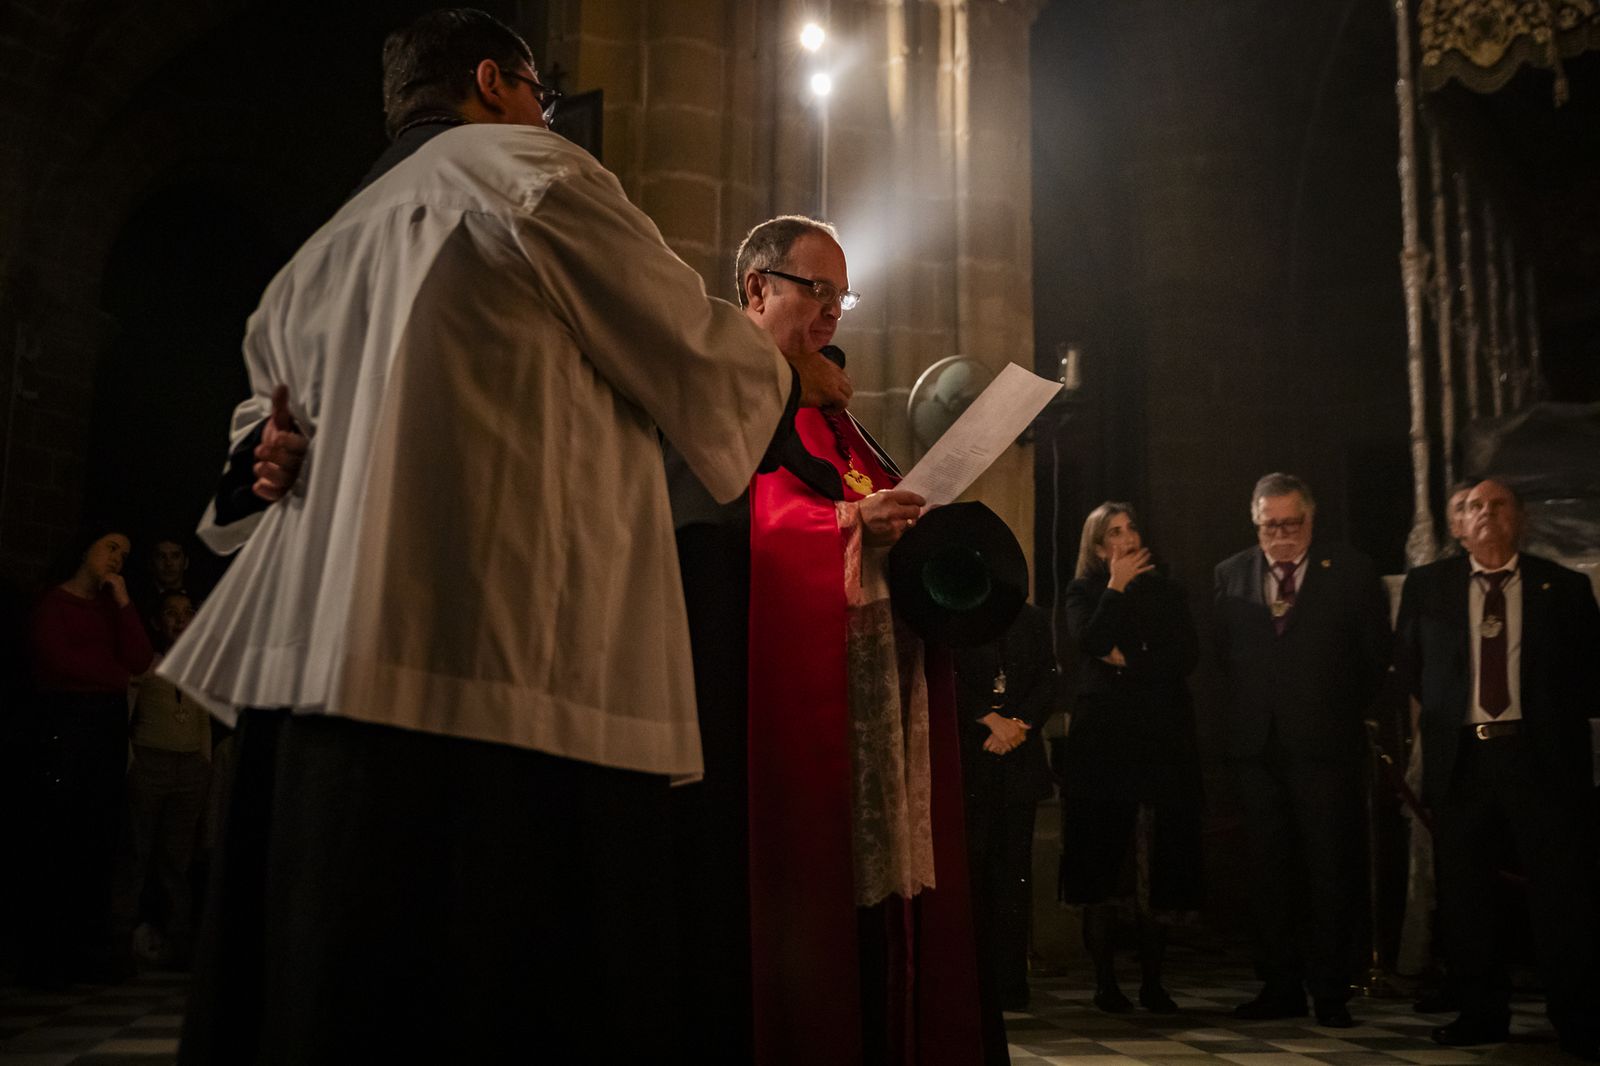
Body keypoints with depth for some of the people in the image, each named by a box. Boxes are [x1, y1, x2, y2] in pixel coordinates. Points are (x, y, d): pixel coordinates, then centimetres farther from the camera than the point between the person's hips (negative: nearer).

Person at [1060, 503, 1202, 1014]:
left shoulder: (1166, 591, 15)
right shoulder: (1084, 592, 8)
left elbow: (1188, 656, 2)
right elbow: (1088, 644, -11)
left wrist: (1129, 660, -7)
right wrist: (1117, 588, -7)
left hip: (1163, 742, 2)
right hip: (1102, 741, -2)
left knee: (1158, 864, 0)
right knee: (1102, 858, -3)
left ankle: (1152, 981, 9)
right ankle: (1105, 981, 4)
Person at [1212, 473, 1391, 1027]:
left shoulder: (1351, 570, 2)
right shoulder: (1230, 574, 10)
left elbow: (1375, 655, 6)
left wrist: (1342, 712, 5)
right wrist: (1244, 712, 6)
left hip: (1324, 744, -3)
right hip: (1256, 745, 3)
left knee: (1331, 872, 0)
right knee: (1267, 872, 7)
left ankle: (1330, 995, 9)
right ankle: (1281, 987, 16)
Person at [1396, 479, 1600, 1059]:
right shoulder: (1426, 586, 8)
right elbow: (1409, 663, 18)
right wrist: (1445, 711, 11)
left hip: (1542, 756, -2)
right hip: (1460, 759, 2)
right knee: (1463, 898, 7)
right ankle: (1481, 1013, 19)